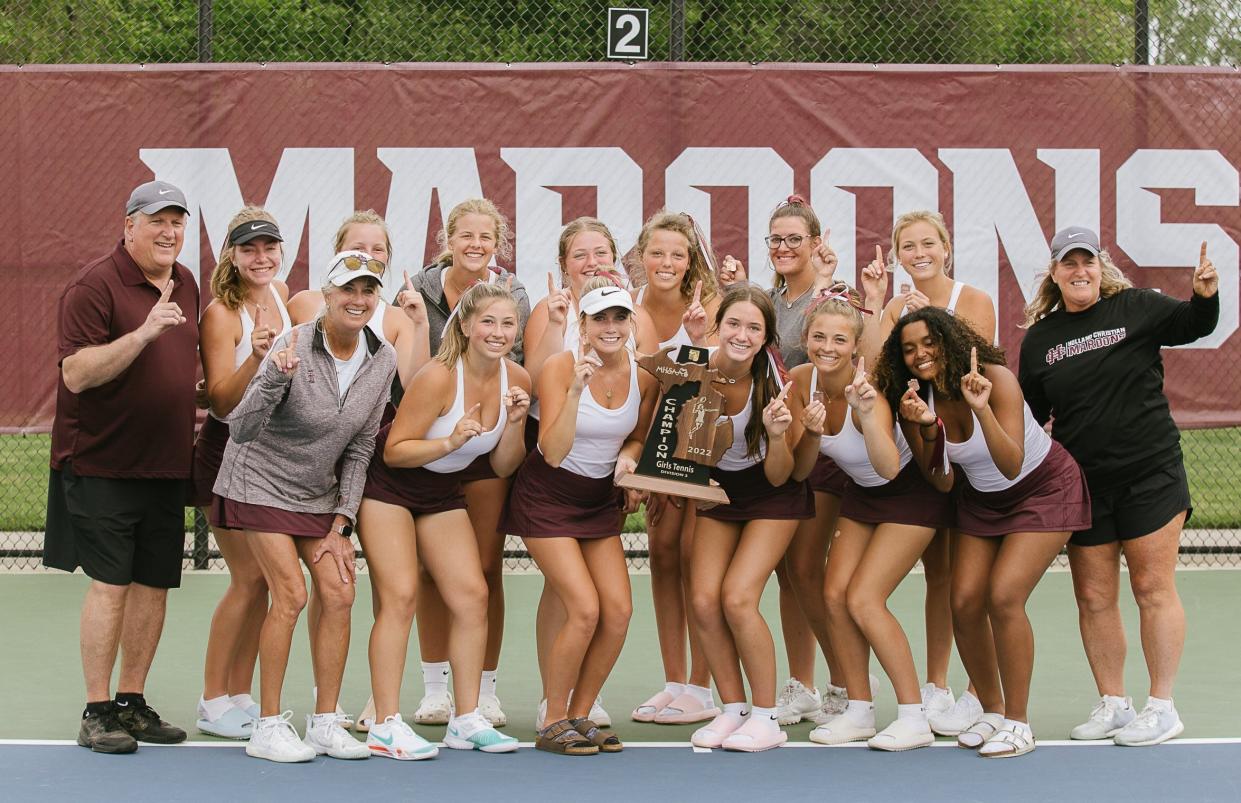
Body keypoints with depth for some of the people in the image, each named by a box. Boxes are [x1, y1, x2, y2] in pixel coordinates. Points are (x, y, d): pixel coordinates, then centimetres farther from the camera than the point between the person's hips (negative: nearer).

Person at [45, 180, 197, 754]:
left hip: (166, 464, 7)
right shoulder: (95, 284, -11)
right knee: (109, 583, -8)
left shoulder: (184, 284, 13)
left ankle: (132, 702, 18)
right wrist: (143, 333, -26)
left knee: (154, 583, 8)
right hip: (101, 462, -7)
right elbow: (76, 372, -18)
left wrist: (193, 409, 13)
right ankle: (97, 712, -1)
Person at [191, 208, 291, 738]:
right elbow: (222, 400, -20)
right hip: (228, 452, -7)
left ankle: (240, 695, 14)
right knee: (249, 578, -8)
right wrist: (255, 356, -33)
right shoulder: (222, 313, -15)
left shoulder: (282, 295, 6)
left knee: (261, 578, 6)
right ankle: (212, 702, 1)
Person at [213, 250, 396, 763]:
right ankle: (268, 726, -6)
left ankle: (325, 722, 5)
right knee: (290, 594, -14)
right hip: (262, 484, -5)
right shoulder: (293, 348, -22)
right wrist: (276, 377, -43)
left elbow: (360, 448, 3)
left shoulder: (382, 360, -6)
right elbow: (242, 431, -26)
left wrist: (341, 524, -1)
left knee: (339, 594, -5)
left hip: (319, 492, 6)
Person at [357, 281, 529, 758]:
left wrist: (514, 423, -15)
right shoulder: (439, 377, -25)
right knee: (400, 596, -14)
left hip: (444, 494, 7)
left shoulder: (516, 380, -6)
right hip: (389, 485, -7)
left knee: (472, 596, 0)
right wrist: (451, 441, -33)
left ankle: (467, 720, 8)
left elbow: (503, 467, 2)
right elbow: (394, 451, -21)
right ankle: (385, 726, -12)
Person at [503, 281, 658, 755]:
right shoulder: (561, 367, -19)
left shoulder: (643, 377, -5)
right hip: (548, 498, -5)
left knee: (619, 611, -5)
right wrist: (577, 389, -34)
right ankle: (552, 724, 0)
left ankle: (580, 716, 12)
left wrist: (628, 458, -9)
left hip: (601, 499, 5)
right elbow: (553, 453, -25)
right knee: (585, 610, -16)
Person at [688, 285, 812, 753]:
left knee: (738, 599, -18)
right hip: (717, 490, 4)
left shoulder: (775, 383, -25)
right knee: (703, 600, -11)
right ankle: (733, 709, 5)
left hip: (772, 499, -4)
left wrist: (777, 435, -35)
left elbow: (779, 477, -17)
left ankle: (766, 718, -5)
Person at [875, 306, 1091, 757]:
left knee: (1003, 597, -20)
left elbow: (1012, 465, -35)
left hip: (1045, 489, -6)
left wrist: (983, 409, -49)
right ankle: (992, 712, 15)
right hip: (982, 501, 6)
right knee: (964, 602, -5)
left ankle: (1018, 724, -9)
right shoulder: (919, 399, -12)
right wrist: (926, 427, -28)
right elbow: (942, 482, -12)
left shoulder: (996, 379, -28)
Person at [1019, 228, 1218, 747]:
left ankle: (1163, 707, 4)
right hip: (1082, 484, 3)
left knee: (1152, 587, -2)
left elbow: (1193, 326, -1)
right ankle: (1112, 705, 15)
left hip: (1150, 474, -3)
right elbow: (1030, 413, 13)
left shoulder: (1135, 308, -2)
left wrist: (1205, 294, -20)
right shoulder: (1039, 339, 7)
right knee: (1093, 597, 4)